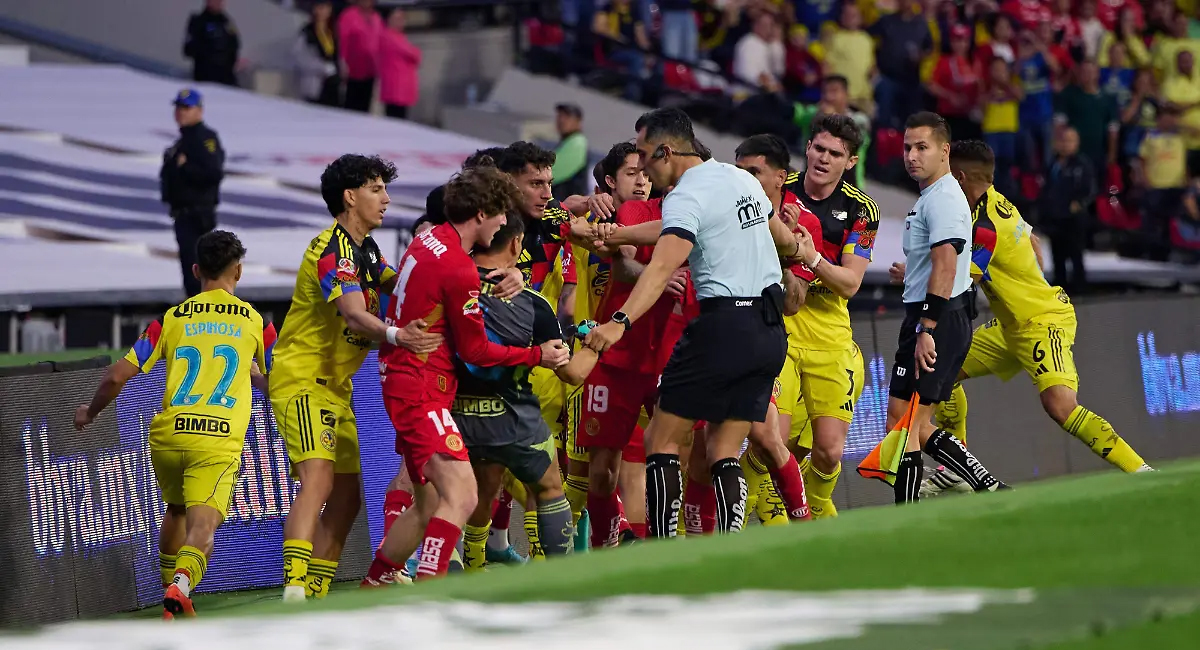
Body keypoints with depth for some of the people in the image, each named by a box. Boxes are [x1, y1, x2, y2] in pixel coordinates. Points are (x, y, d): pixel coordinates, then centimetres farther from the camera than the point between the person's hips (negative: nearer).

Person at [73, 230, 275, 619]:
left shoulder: (172, 319, 12)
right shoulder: (257, 323, 11)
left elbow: (118, 376, 8)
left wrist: (89, 412, 26)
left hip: (168, 434, 2)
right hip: (221, 440, -2)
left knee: (176, 510, 28)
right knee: (202, 529, -11)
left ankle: (172, 592, 34)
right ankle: (181, 585, -39)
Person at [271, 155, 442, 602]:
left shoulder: (364, 248, 14)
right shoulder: (334, 250, -18)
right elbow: (354, 316, -33)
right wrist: (395, 335, -53)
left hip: (336, 388, 10)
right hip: (302, 380, -10)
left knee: (346, 498, 10)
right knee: (319, 477, -26)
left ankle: (315, 593, 17)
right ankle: (294, 590, -38)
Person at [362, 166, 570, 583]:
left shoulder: (429, 241, 9)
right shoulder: (459, 270, -19)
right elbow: (476, 351, -12)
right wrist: (538, 355, -1)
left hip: (401, 384, 10)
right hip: (424, 393, -10)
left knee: (430, 506, 19)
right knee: (462, 497, -21)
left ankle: (373, 586, 28)